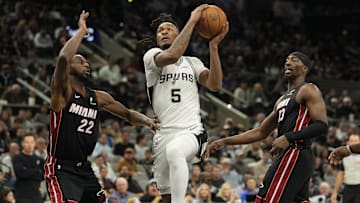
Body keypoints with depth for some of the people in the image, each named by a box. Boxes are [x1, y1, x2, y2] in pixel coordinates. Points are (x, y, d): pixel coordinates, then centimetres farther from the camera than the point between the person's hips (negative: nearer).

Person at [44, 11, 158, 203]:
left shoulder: (99, 98, 10)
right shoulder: (62, 91, -11)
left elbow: (128, 114, 22)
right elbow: (63, 59, -30)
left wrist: (148, 121, 1)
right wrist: (81, 31, -19)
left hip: (84, 168, 8)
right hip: (61, 169, -8)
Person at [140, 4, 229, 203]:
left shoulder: (192, 62, 17)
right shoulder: (151, 56, 7)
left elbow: (215, 85, -2)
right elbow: (171, 55, -18)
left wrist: (213, 46, -8)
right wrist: (192, 21, -16)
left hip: (191, 131, -1)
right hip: (163, 135, 1)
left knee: (174, 150, -38)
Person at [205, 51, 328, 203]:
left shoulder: (308, 90, -3)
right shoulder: (283, 100, 24)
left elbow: (322, 126, -16)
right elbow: (260, 132, 28)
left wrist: (289, 137, -27)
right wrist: (225, 142, 20)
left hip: (294, 155, -9)